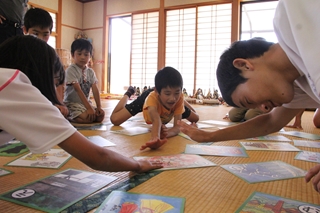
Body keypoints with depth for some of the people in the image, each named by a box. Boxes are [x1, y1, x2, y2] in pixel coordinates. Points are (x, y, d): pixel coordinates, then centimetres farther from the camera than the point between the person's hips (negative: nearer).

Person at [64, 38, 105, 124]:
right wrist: (89, 108, -28)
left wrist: (99, 107, -13)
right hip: (72, 103, -7)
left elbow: (95, 89, -2)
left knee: (100, 115, -14)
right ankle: (68, 116, 0)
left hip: (86, 102, 7)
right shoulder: (71, 70, -13)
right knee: (88, 118, -29)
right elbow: (78, 90, -21)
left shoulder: (90, 71, 7)